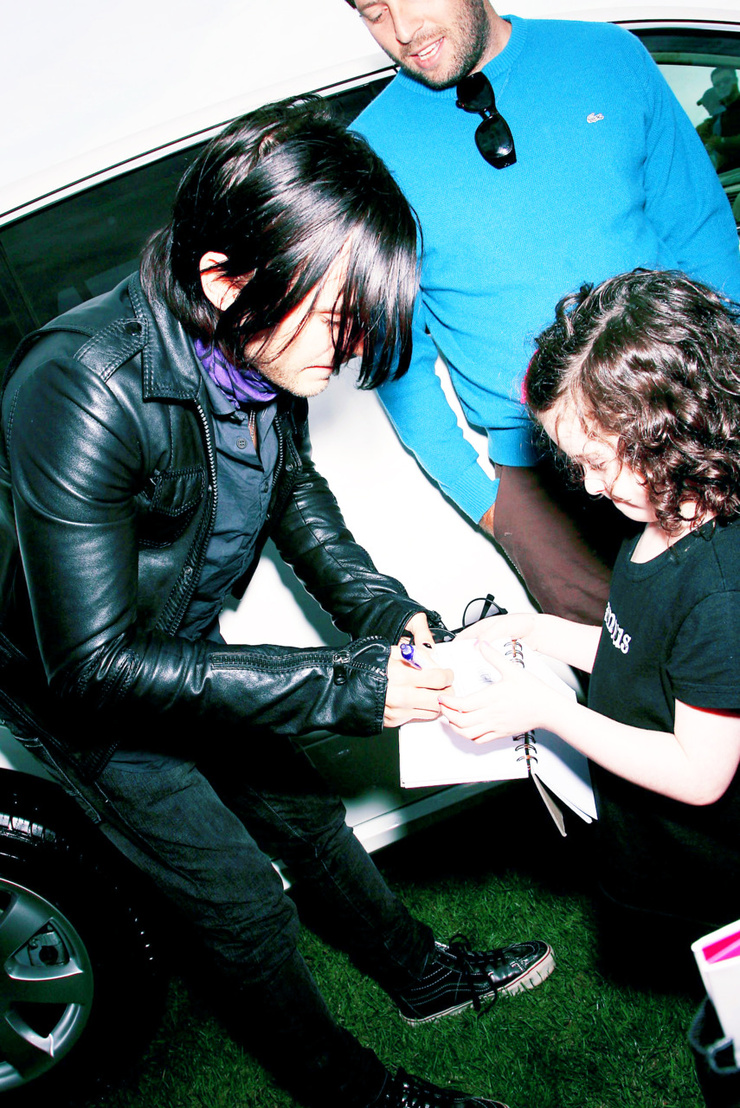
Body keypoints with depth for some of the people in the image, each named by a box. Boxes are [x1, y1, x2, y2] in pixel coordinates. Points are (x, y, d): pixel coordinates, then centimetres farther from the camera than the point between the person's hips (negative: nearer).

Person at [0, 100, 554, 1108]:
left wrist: (379, 608, -11)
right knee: (246, 903, 5)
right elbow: (93, 665, -34)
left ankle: (423, 973, 47)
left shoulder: (264, 348, -17)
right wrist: (339, 688, -35)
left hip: (183, 652, 6)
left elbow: (293, 490, 4)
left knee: (304, 812, 21)